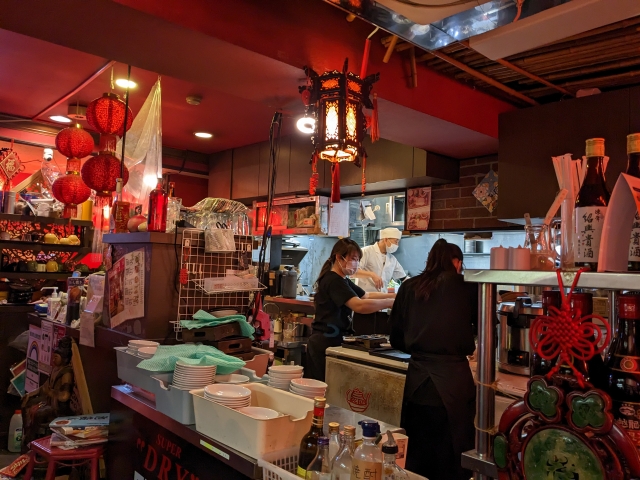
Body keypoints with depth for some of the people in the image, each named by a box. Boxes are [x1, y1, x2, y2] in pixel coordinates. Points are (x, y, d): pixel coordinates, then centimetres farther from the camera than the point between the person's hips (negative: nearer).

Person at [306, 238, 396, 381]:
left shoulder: (342, 280, 16)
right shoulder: (334, 281, -18)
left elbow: (366, 295, 20)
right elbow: (359, 305, -30)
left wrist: (394, 295, 8)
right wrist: (390, 302, -23)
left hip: (328, 340, 10)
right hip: (327, 342, -10)